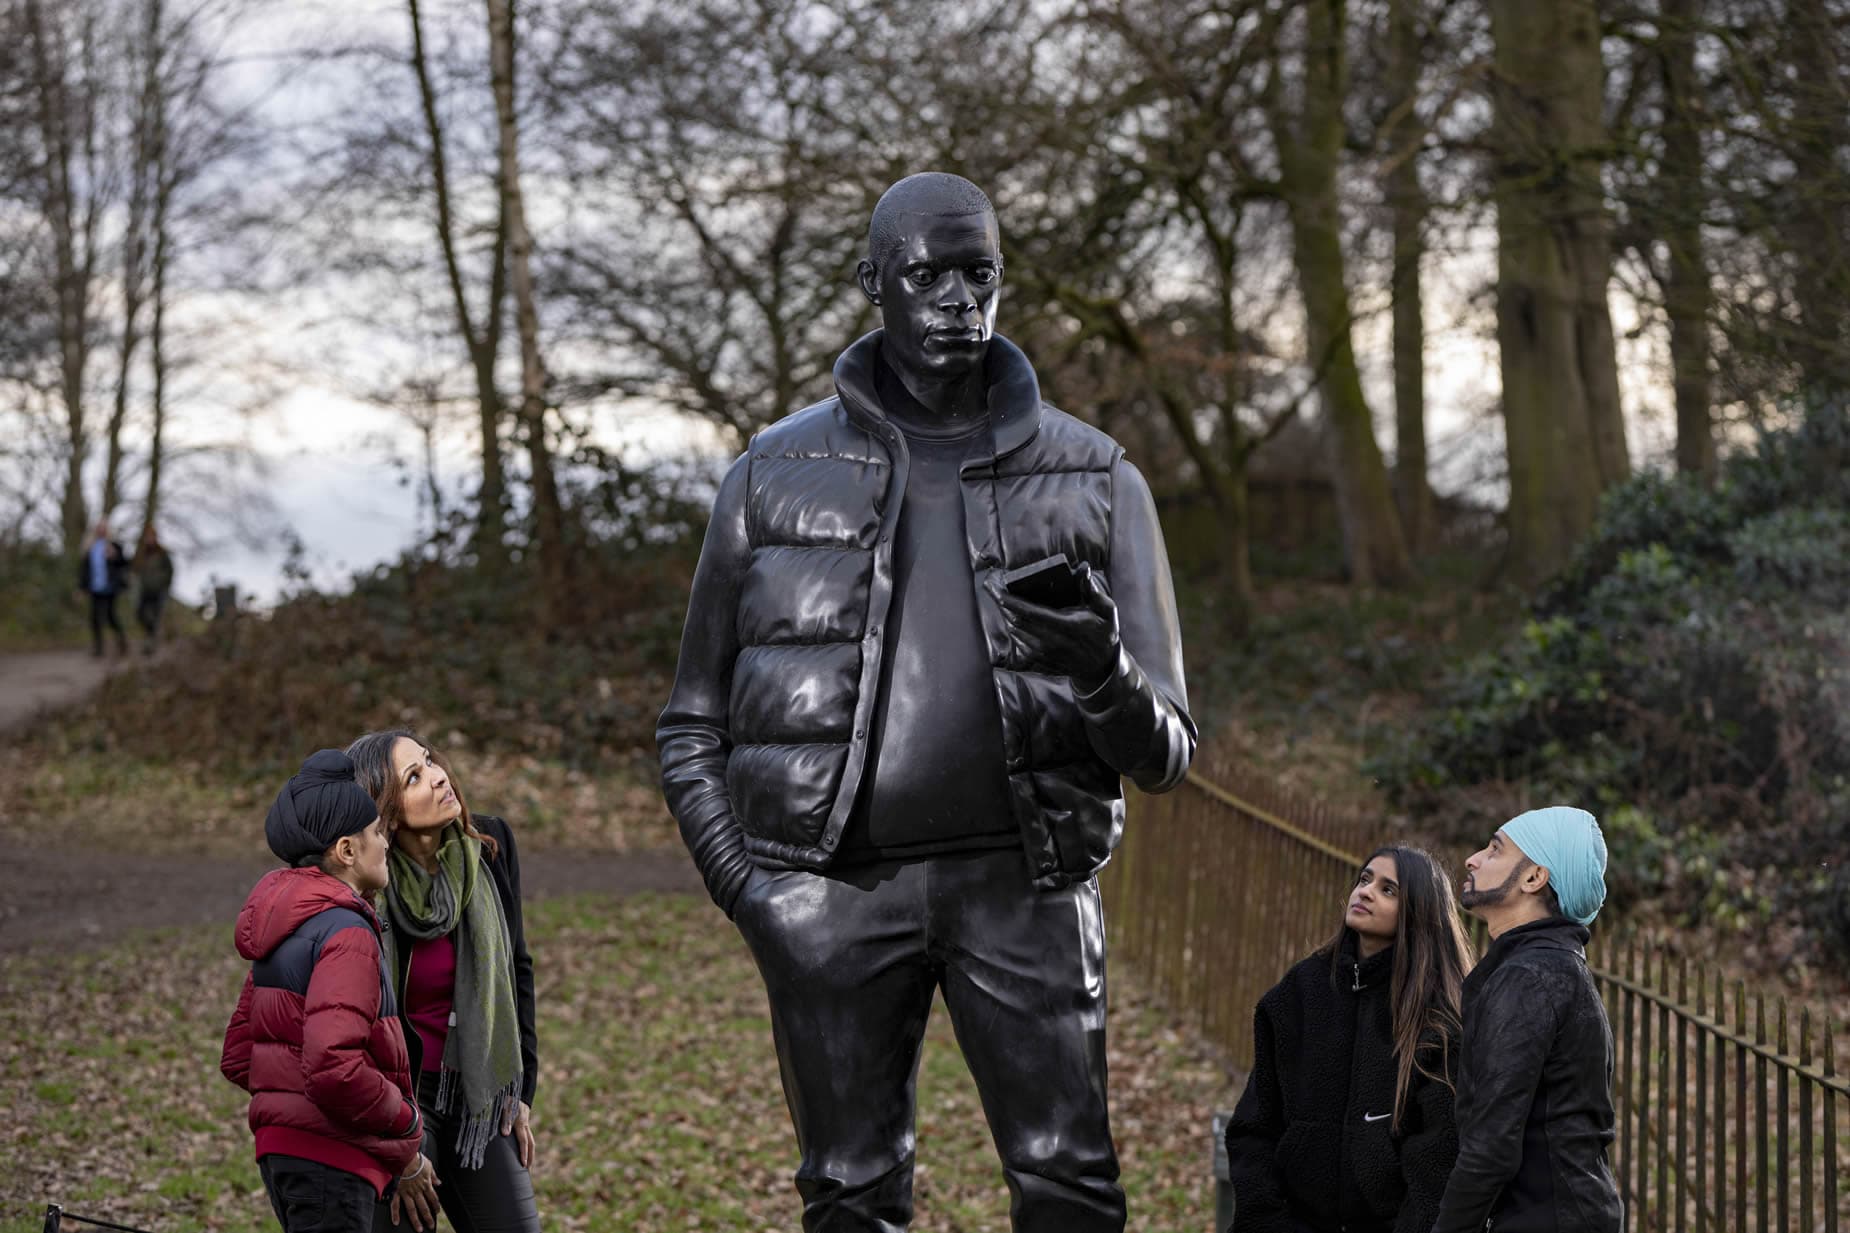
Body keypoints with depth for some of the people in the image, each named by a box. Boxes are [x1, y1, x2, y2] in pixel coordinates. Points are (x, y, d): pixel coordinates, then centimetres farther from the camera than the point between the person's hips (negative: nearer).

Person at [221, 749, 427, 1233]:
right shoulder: (346, 935, -16)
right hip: (331, 1161, -10)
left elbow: (237, 1058, 17)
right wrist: (406, 1125, -12)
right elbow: (334, 1068, -28)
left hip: (285, 1151, 10)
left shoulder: (282, 928, 14)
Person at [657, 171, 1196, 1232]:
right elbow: (694, 723, 15)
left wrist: (1103, 668, -14)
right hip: (832, 889, 1)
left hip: (1025, 879, 0)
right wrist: (735, 874, -1)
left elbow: (1164, 755, 8)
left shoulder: (1092, 478, 10)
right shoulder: (779, 472, 10)